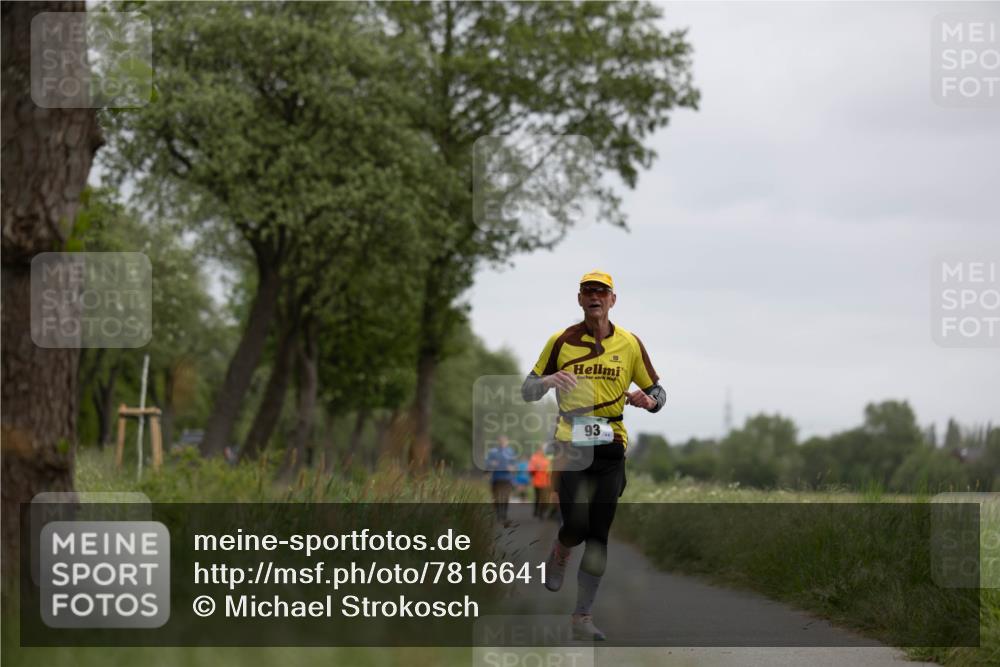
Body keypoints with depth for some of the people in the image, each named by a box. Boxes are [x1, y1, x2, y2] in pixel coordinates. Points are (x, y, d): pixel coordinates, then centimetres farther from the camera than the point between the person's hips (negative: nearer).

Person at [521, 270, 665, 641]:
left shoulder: (630, 344, 7)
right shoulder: (561, 341, 5)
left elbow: (658, 392, 14)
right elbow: (527, 392, 8)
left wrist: (648, 400, -10)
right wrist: (550, 380, -14)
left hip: (610, 446, 1)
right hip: (569, 444, -1)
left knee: (598, 534, -2)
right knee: (575, 525, -15)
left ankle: (582, 617, 6)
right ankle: (558, 556, 21)